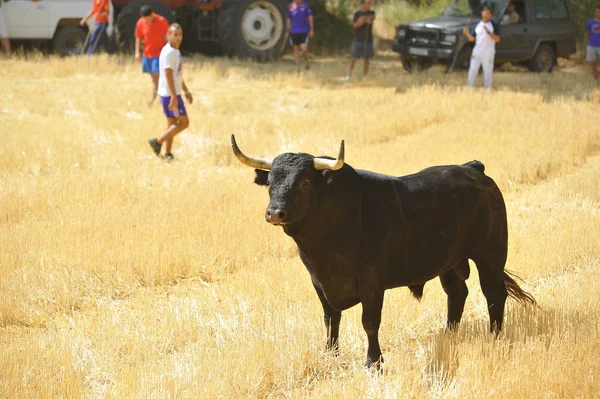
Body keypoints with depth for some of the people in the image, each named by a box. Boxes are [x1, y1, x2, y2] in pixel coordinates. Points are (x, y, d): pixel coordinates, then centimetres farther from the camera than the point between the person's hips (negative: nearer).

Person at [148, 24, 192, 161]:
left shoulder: (175, 51, 15)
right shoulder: (168, 52, -18)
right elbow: (168, 75, -23)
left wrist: (186, 91, 24)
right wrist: (174, 97, -26)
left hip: (172, 94, 10)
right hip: (170, 94, -10)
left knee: (173, 123, 12)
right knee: (184, 122, -6)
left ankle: (168, 154, 14)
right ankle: (158, 142, -5)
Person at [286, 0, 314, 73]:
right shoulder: (290, 6, 3)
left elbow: (310, 17, 1)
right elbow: (289, 19, 12)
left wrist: (312, 30, -5)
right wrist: (288, 31, 13)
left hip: (304, 31, -2)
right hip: (294, 31, 2)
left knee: (304, 49, -11)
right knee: (296, 50, 5)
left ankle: (306, 62, 19)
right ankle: (298, 68, 14)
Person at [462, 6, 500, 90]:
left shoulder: (494, 25, -2)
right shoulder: (478, 25, 10)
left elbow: (497, 39, -9)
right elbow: (471, 38, 9)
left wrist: (488, 32, -22)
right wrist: (467, 33, -11)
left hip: (488, 52, -3)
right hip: (477, 51, 3)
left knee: (488, 72, 1)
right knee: (472, 71, 1)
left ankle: (487, 89, 8)